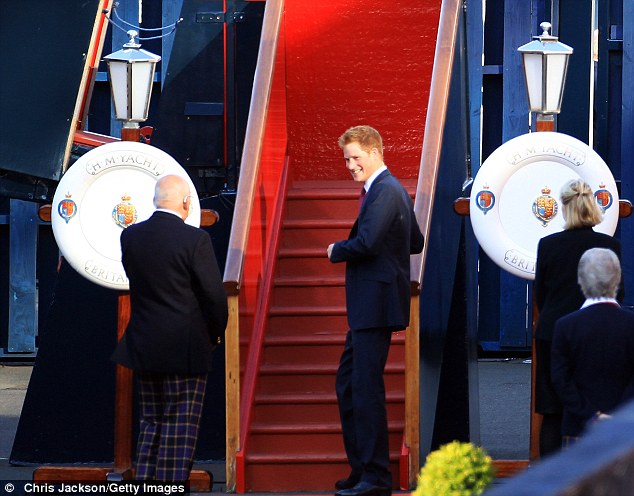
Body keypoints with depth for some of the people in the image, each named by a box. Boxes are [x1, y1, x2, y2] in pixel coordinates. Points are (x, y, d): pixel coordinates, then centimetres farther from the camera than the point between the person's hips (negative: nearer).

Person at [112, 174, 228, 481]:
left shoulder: (130, 236, 2)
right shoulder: (195, 239, -14)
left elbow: (136, 280, 10)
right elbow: (214, 294, -12)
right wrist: (216, 333, 5)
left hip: (143, 349, 5)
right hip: (185, 349, -5)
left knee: (151, 422, 16)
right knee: (180, 426, 0)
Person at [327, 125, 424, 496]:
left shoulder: (384, 192, -15)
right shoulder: (393, 189, 18)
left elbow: (366, 243, -26)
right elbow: (416, 242, 25)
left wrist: (336, 251, -8)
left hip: (376, 307, -11)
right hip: (368, 308, 11)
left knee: (367, 389, -7)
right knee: (348, 385, 16)